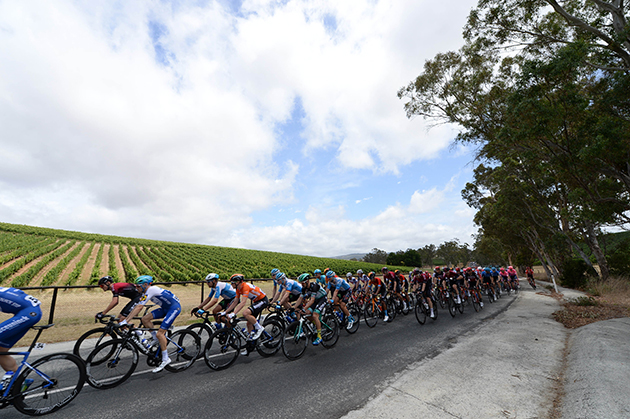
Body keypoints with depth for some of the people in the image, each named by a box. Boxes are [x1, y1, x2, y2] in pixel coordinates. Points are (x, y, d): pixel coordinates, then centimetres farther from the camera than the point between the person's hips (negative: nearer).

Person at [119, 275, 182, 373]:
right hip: (166, 308, 10)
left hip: (174, 307, -9)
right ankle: (156, 339, 17)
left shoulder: (151, 290, -18)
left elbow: (139, 307, -23)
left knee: (160, 333, -14)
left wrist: (126, 321, -23)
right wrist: (124, 318, 11)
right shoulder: (146, 292, 10)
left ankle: (165, 359, -1)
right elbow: (136, 307, 14)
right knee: (145, 319, 0)